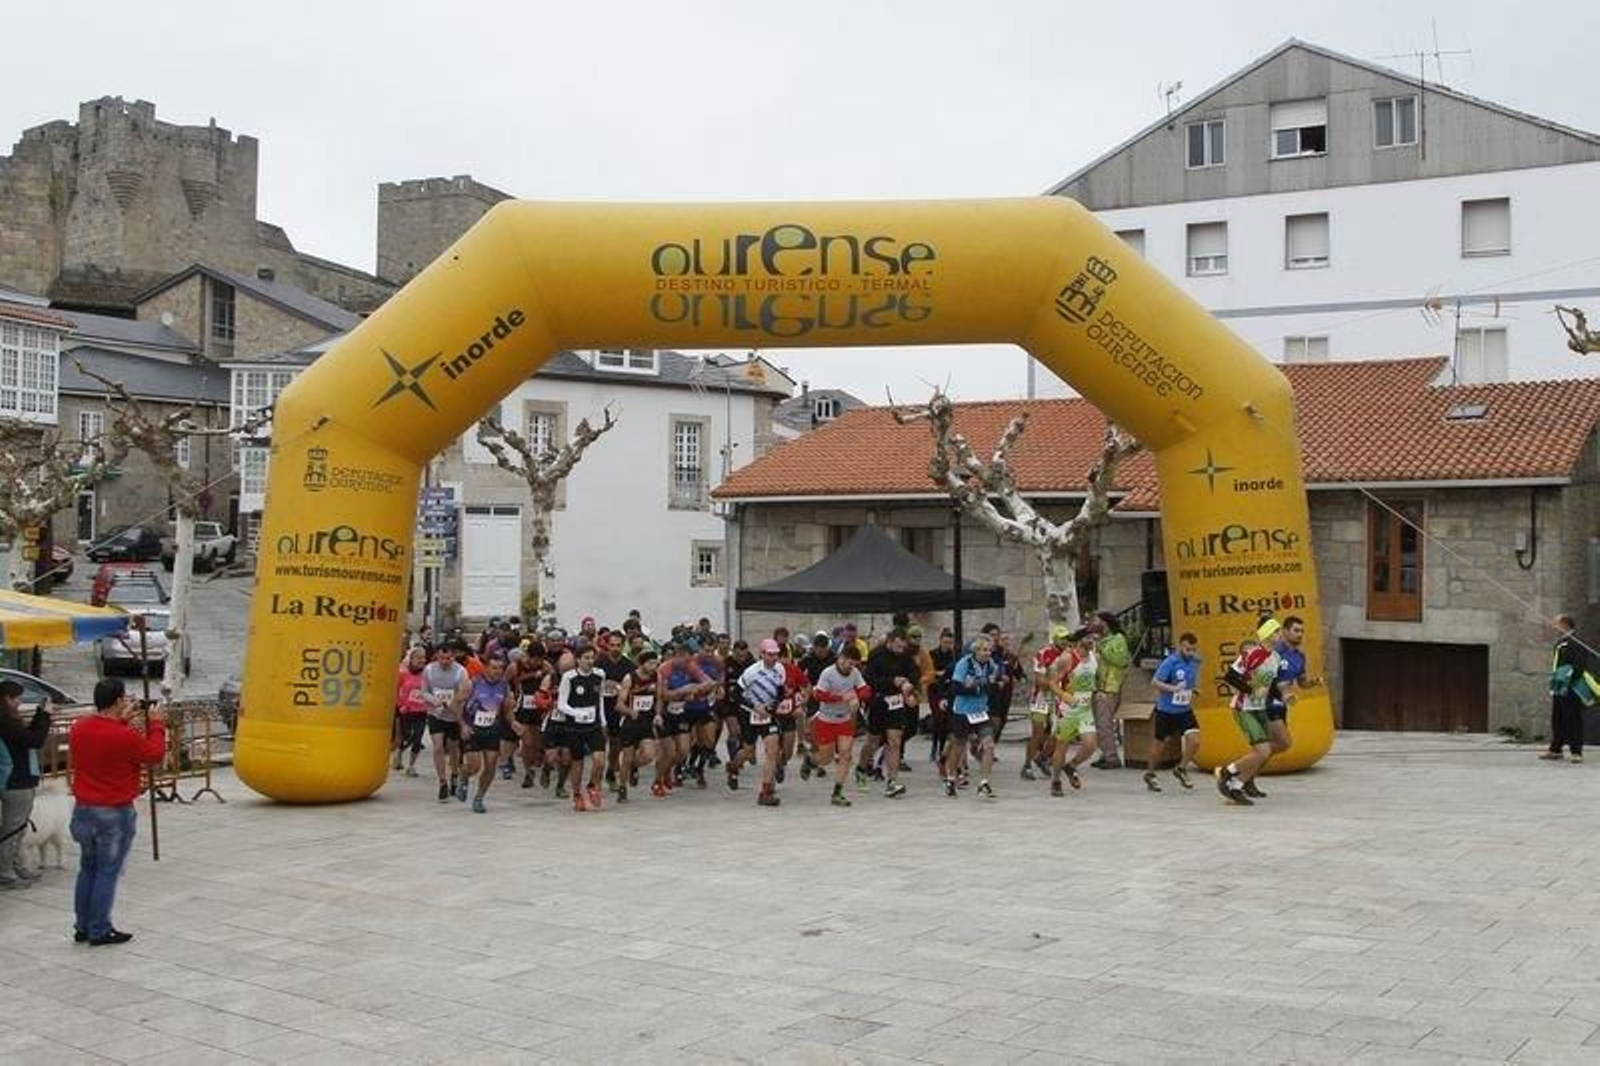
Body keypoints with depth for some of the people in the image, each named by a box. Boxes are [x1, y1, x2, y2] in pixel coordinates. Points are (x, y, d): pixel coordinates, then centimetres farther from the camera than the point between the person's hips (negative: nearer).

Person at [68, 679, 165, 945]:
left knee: (87, 869, 18)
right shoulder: (125, 736, -21)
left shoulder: (78, 728, -1)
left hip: (83, 810, 7)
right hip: (115, 814, -7)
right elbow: (155, 754, -6)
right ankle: (99, 931, 8)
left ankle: (83, 927, 23)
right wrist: (156, 724, 6)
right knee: (108, 872, 3)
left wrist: (121, 721, 14)